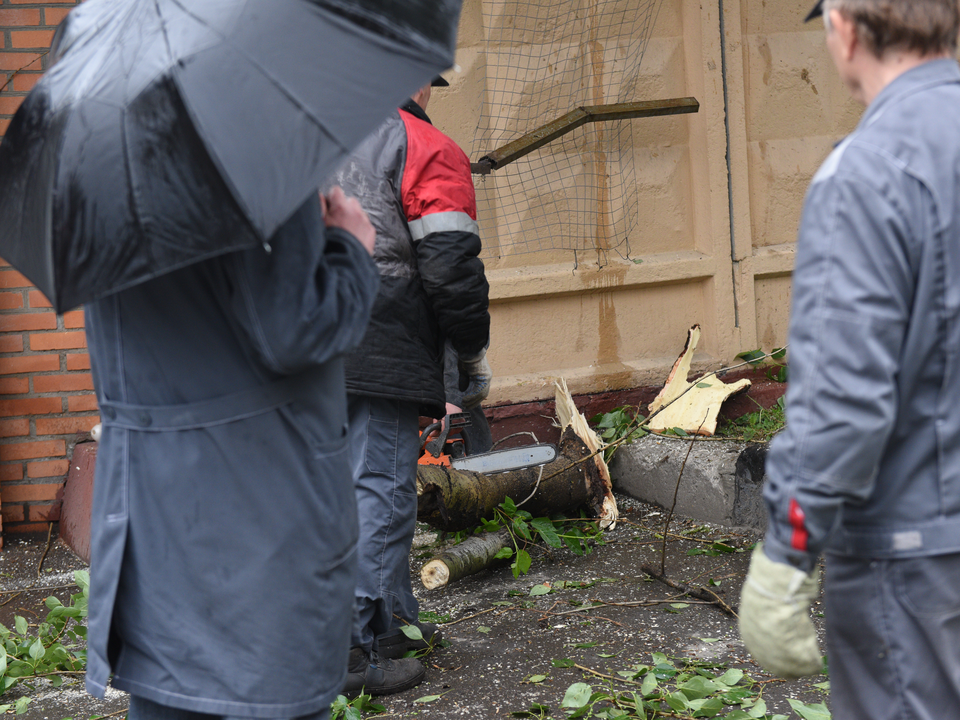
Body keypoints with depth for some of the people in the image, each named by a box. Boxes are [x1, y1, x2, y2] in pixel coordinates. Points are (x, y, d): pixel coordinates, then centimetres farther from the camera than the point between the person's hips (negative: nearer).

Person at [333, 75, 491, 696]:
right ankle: (360, 651, -4)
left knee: (372, 484, 17)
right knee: (380, 491, -4)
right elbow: (451, 268, -11)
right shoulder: (427, 149, -4)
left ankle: (397, 622, 27)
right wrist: (475, 355, 0)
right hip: (382, 358, -7)